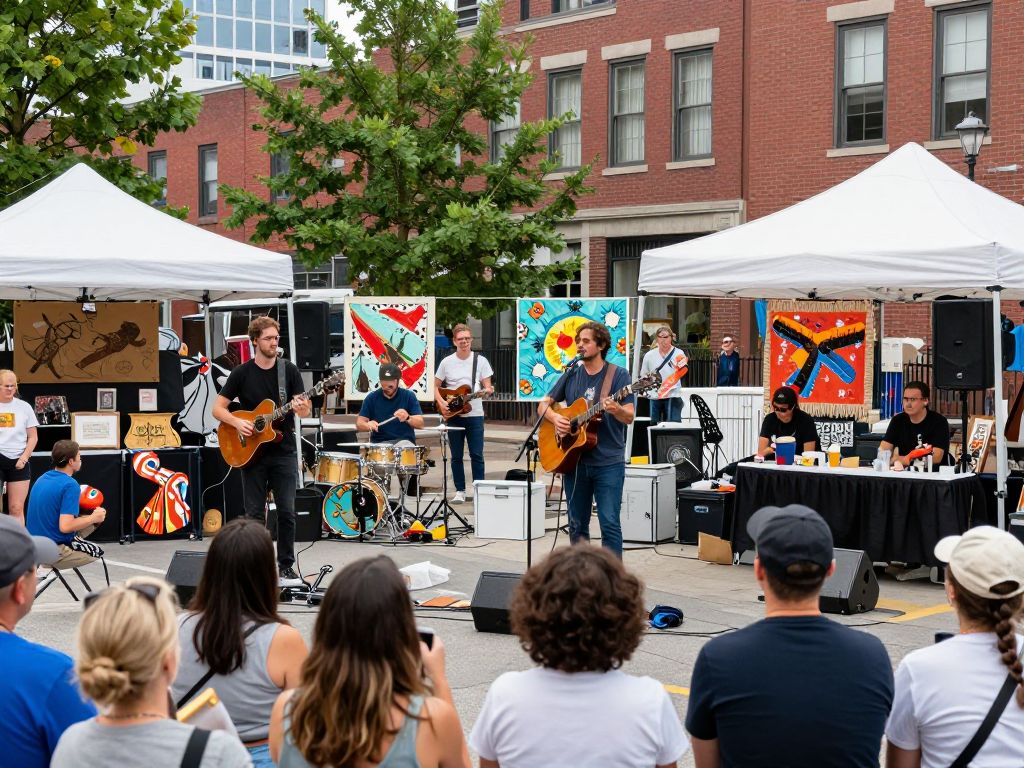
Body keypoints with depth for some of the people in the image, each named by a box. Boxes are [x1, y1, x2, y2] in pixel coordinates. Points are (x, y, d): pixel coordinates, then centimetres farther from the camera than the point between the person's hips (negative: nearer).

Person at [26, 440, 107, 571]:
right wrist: (93, 518, -12)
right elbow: (65, 526, -26)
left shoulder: (42, 479, 6)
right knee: (98, 552, 20)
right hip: (55, 551, -7)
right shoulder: (70, 485, -20)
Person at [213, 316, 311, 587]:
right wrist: (237, 422, -16)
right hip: (251, 454, 0)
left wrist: (301, 408, -24)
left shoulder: (289, 370, 2)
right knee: (254, 514, 3)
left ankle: (286, 566, 6)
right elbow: (217, 409, 2)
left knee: (287, 511, -4)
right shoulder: (242, 373, 1)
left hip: (283, 452, 0)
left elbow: (305, 411, 0)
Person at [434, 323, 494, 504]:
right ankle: (460, 491, 14)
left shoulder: (480, 361, 1)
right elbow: (436, 386, 9)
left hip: (474, 416, -1)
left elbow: (487, 386, 2)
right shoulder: (447, 362, 3)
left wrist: (487, 391, -22)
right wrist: (441, 403, -7)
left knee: (477, 455, -3)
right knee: (456, 456, 5)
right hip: (453, 415, 1)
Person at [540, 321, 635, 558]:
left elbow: (629, 417, -8)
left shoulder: (618, 375, -3)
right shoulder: (571, 375, 10)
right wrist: (555, 417, -7)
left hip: (608, 462, -4)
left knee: (610, 523, -10)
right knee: (577, 524, 11)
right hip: (574, 460, 5)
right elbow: (544, 404, 15)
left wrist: (616, 409, -31)